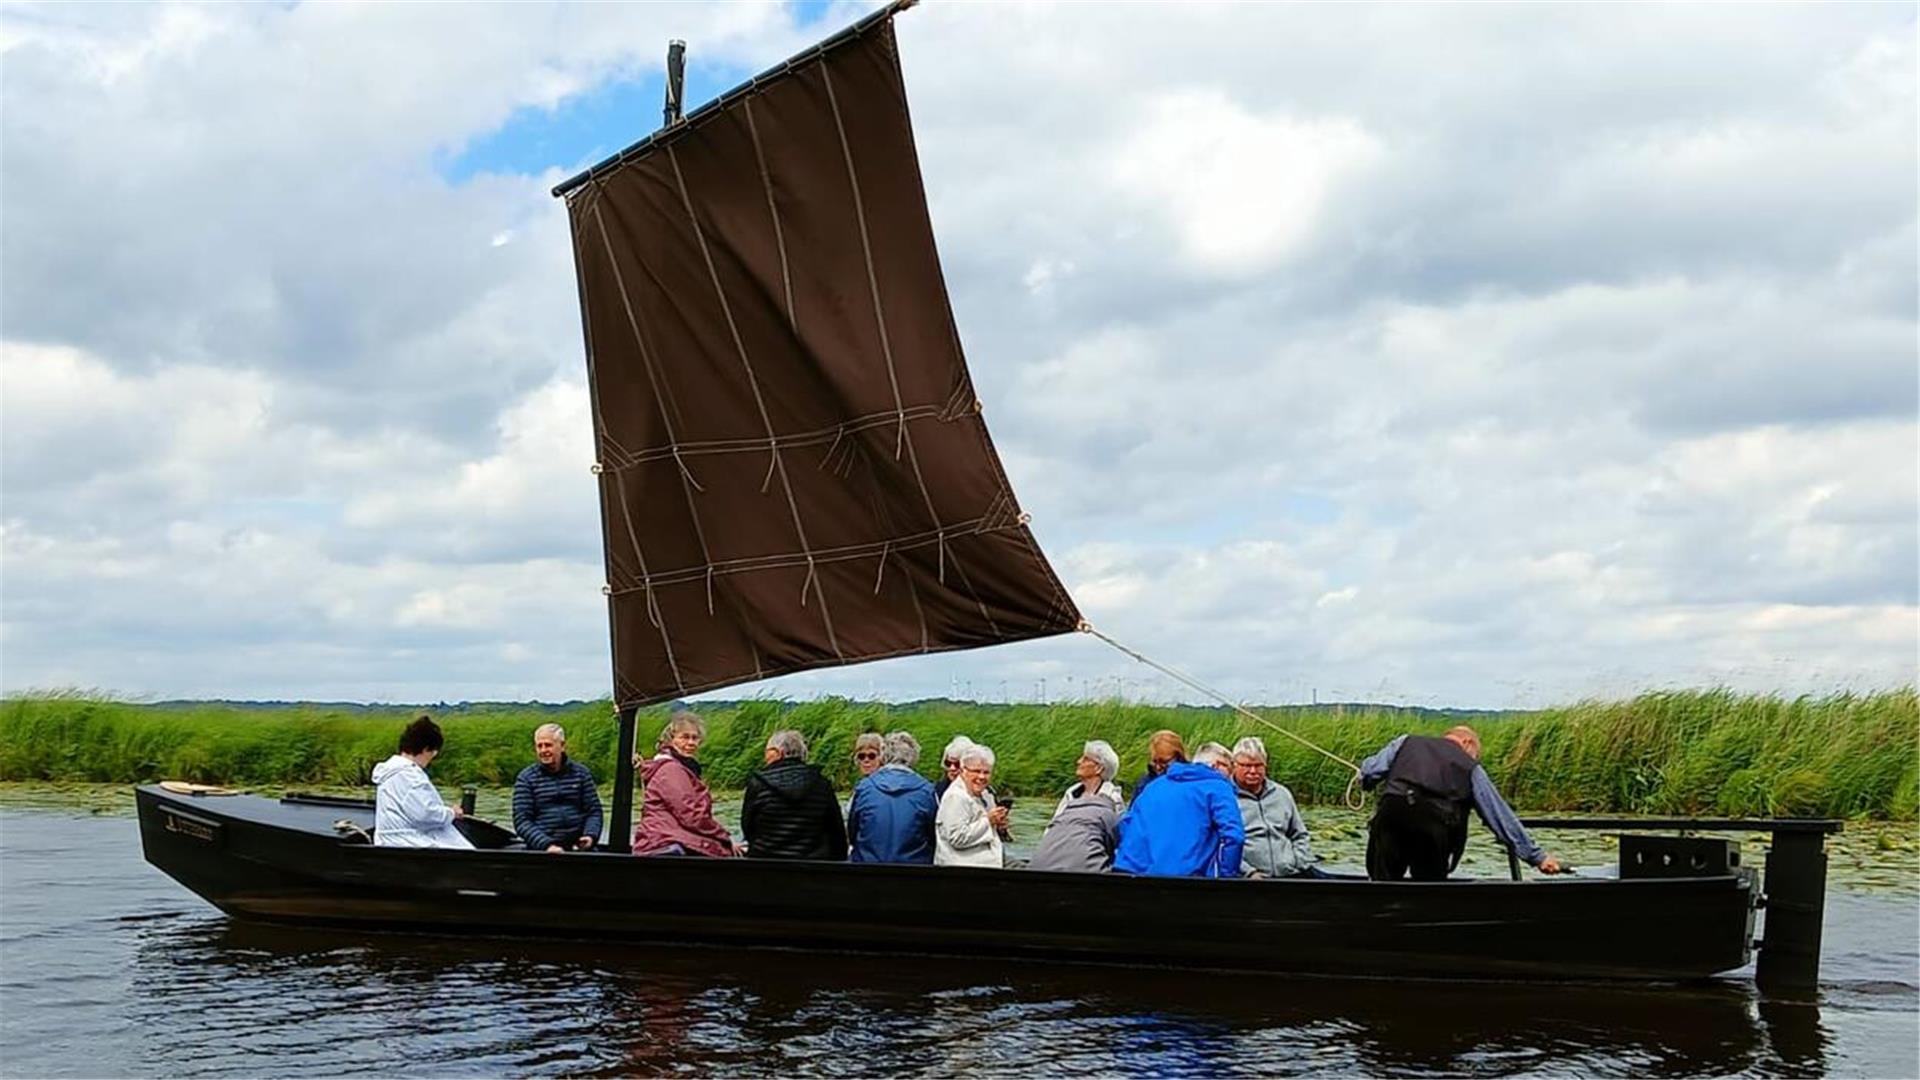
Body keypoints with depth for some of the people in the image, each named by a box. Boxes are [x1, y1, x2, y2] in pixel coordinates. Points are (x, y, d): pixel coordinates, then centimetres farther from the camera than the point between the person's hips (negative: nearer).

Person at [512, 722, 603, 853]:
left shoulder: (581, 773, 13)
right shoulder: (526, 778, 7)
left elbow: (594, 811, 13)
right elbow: (521, 820, 0)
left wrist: (590, 835, -8)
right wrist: (546, 845, -14)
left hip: (578, 846, 2)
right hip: (540, 850, -2)